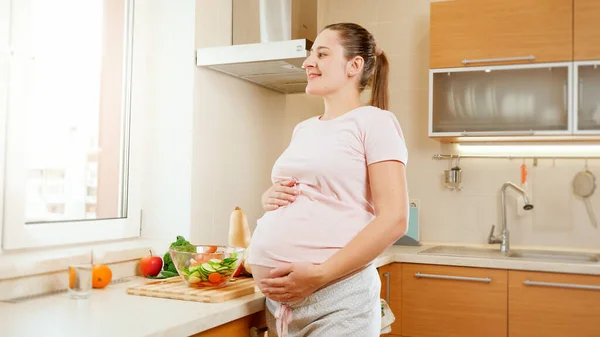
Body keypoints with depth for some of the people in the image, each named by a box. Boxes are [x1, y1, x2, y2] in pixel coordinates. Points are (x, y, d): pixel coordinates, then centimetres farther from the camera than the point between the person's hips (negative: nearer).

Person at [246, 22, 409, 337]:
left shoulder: (374, 121, -5)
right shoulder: (303, 129, 15)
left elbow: (393, 219, -13)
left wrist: (319, 274, -19)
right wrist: (270, 198, 2)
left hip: (336, 296, -6)